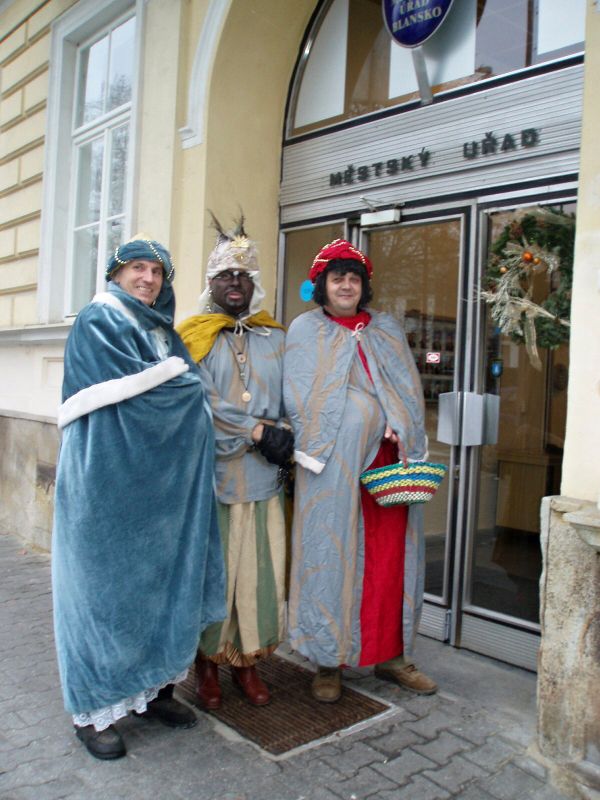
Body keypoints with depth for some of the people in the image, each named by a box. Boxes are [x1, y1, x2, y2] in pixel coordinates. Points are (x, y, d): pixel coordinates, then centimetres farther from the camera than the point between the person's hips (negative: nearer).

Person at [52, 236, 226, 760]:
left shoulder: (162, 330, 19)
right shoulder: (98, 322, -3)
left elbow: (191, 395, 16)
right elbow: (121, 391, -13)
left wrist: (181, 387, -5)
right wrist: (182, 382, -2)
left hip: (159, 482, 7)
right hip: (109, 477, -7)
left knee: (161, 579, 9)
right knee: (106, 583, 0)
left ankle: (153, 687, 23)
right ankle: (94, 710, 13)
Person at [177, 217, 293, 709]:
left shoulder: (275, 339, 14)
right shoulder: (194, 337, 4)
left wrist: (283, 438, -10)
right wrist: (260, 432, -13)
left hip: (262, 479, 3)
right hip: (209, 474, -2)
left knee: (258, 570, 6)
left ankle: (247, 661, 22)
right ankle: (208, 663, 21)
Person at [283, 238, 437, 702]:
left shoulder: (387, 330, 16)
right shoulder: (305, 330, 6)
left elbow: (410, 390, 9)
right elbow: (300, 398, -2)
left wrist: (400, 433, -9)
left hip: (388, 461, 4)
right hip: (333, 464, -3)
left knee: (390, 556, 6)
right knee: (331, 555, 1)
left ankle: (391, 654, 21)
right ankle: (328, 662, 14)